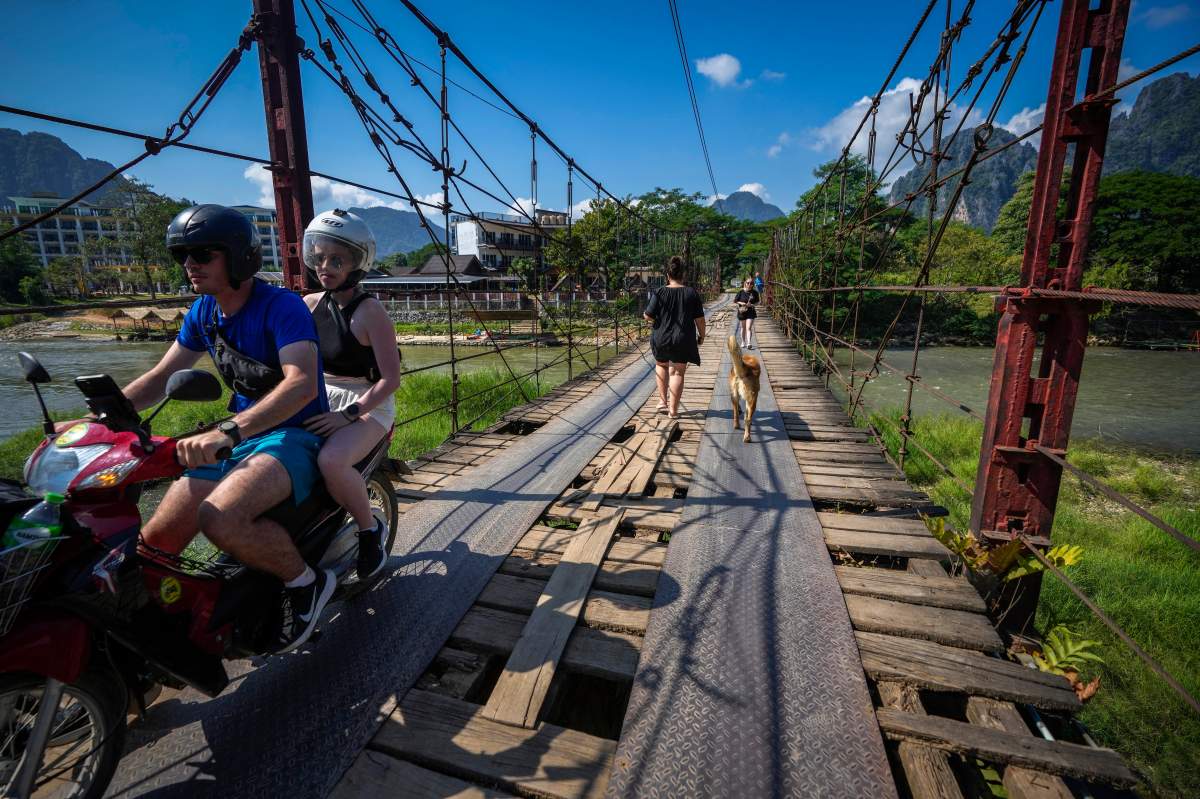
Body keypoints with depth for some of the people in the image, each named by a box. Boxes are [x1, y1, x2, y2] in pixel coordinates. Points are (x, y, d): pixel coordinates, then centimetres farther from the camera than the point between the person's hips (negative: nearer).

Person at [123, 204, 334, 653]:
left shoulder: (281, 306, -16)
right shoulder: (203, 311, 9)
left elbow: (302, 384, -31)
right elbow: (160, 377, 16)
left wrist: (227, 431, -43)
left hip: (294, 435, -7)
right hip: (237, 438, 8)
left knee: (219, 520, -33)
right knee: (154, 542, -6)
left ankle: (306, 581, -8)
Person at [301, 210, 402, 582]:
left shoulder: (369, 311, -13)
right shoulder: (310, 304, 4)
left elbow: (390, 379, -17)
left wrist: (346, 414, -25)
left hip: (367, 405, -6)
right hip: (322, 398, 6)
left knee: (331, 461, -33)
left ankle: (371, 530, -5)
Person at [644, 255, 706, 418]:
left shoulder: (660, 293, -6)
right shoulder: (691, 293, -3)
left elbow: (648, 316, -7)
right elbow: (699, 318, -1)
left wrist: (645, 313, 15)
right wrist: (701, 335, 12)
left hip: (661, 339, 1)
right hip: (683, 340, 0)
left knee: (661, 365, 25)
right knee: (677, 373, 5)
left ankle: (662, 401, 22)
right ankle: (673, 410, 5)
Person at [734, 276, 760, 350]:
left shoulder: (755, 292, -2)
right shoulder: (741, 292, -5)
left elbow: (757, 302, 7)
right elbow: (734, 301, 1)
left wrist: (752, 305, -13)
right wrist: (740, 303, -17)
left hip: (750, 312, -1)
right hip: (742, 312, 1)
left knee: (749, 328, -13)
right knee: (743, 328, 14)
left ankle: (748, 343, -19)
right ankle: (743, 342, 31)